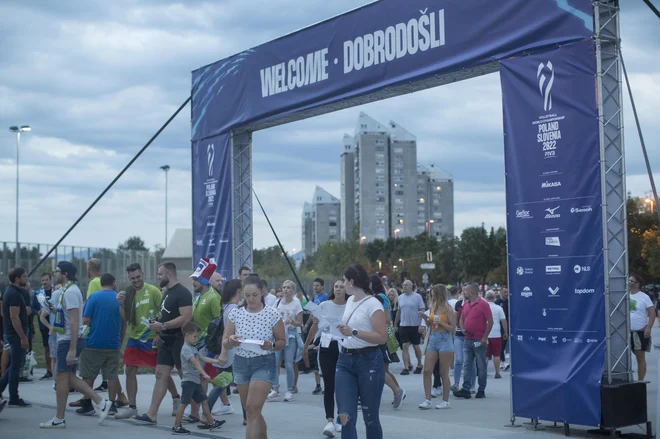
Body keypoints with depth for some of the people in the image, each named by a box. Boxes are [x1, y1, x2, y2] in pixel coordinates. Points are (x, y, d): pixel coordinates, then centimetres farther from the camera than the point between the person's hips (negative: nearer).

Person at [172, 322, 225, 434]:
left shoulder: (193, 348, 17)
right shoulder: (186, 349, -15)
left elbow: (203, 358, 25)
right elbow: (195, 362, -27)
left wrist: (217, 361, 19)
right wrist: (204, 374, -36)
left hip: (196, 380, 10)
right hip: (188, 380, -10)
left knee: (204, 400, 13)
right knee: (184, 403, -7)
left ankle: (211, 423, 20)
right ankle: (176, 427, -3)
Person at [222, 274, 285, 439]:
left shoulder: (273, 314, -7)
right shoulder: (235, 313, -1)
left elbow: (282, 342, 2)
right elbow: (225, 344, 2)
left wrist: (271, 346, -20)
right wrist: (230, 341, -21)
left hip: (264, 364, -4)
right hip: (240, 363, 4)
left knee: (252, 409, -14)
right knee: (252, 412, 13)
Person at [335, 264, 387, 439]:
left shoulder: (373, 304, -12)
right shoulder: (350, 301, 12)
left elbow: (382, 337, -19)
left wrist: (353, 332, -24)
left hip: (369, 361, -6)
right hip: (345, 360, 6)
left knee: (370, 416, 4)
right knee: (346, 416, -5)